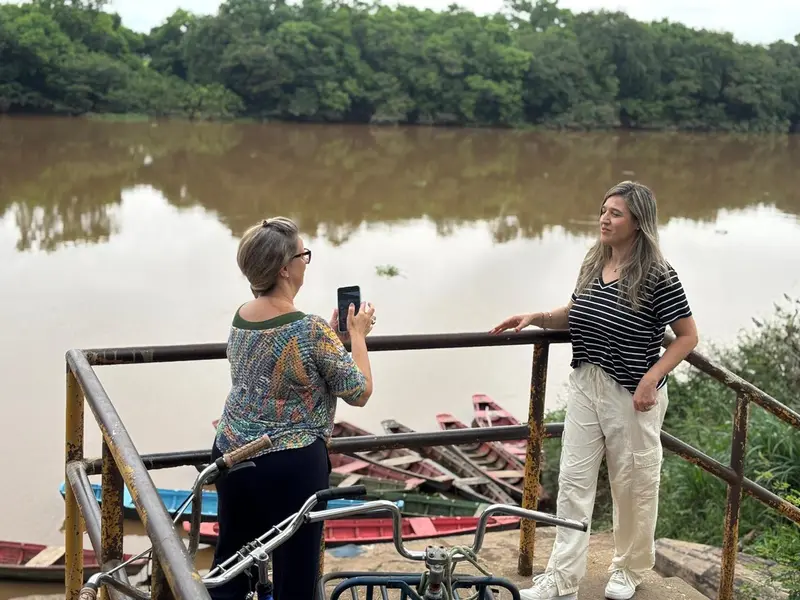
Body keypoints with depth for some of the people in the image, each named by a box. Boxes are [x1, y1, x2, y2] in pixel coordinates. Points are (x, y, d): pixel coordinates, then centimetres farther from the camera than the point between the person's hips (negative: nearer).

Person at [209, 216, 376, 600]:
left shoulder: (240, 318, 2)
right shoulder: (311, 328, -20)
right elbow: (359, 392, -10)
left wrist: (334, 332, 15)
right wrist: (357, 334, 1)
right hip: (290, 467, -7)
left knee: (229, 566, 18)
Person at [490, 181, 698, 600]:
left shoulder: (657, 276, -15)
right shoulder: (592, 264, 4)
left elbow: (687, 336, -11)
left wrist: (651, 380, -19)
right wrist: (537, 318, 1)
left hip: (631, 395, -6)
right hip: (585, 387, 6)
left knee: (634, 483, 11)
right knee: (574, 481, 6)